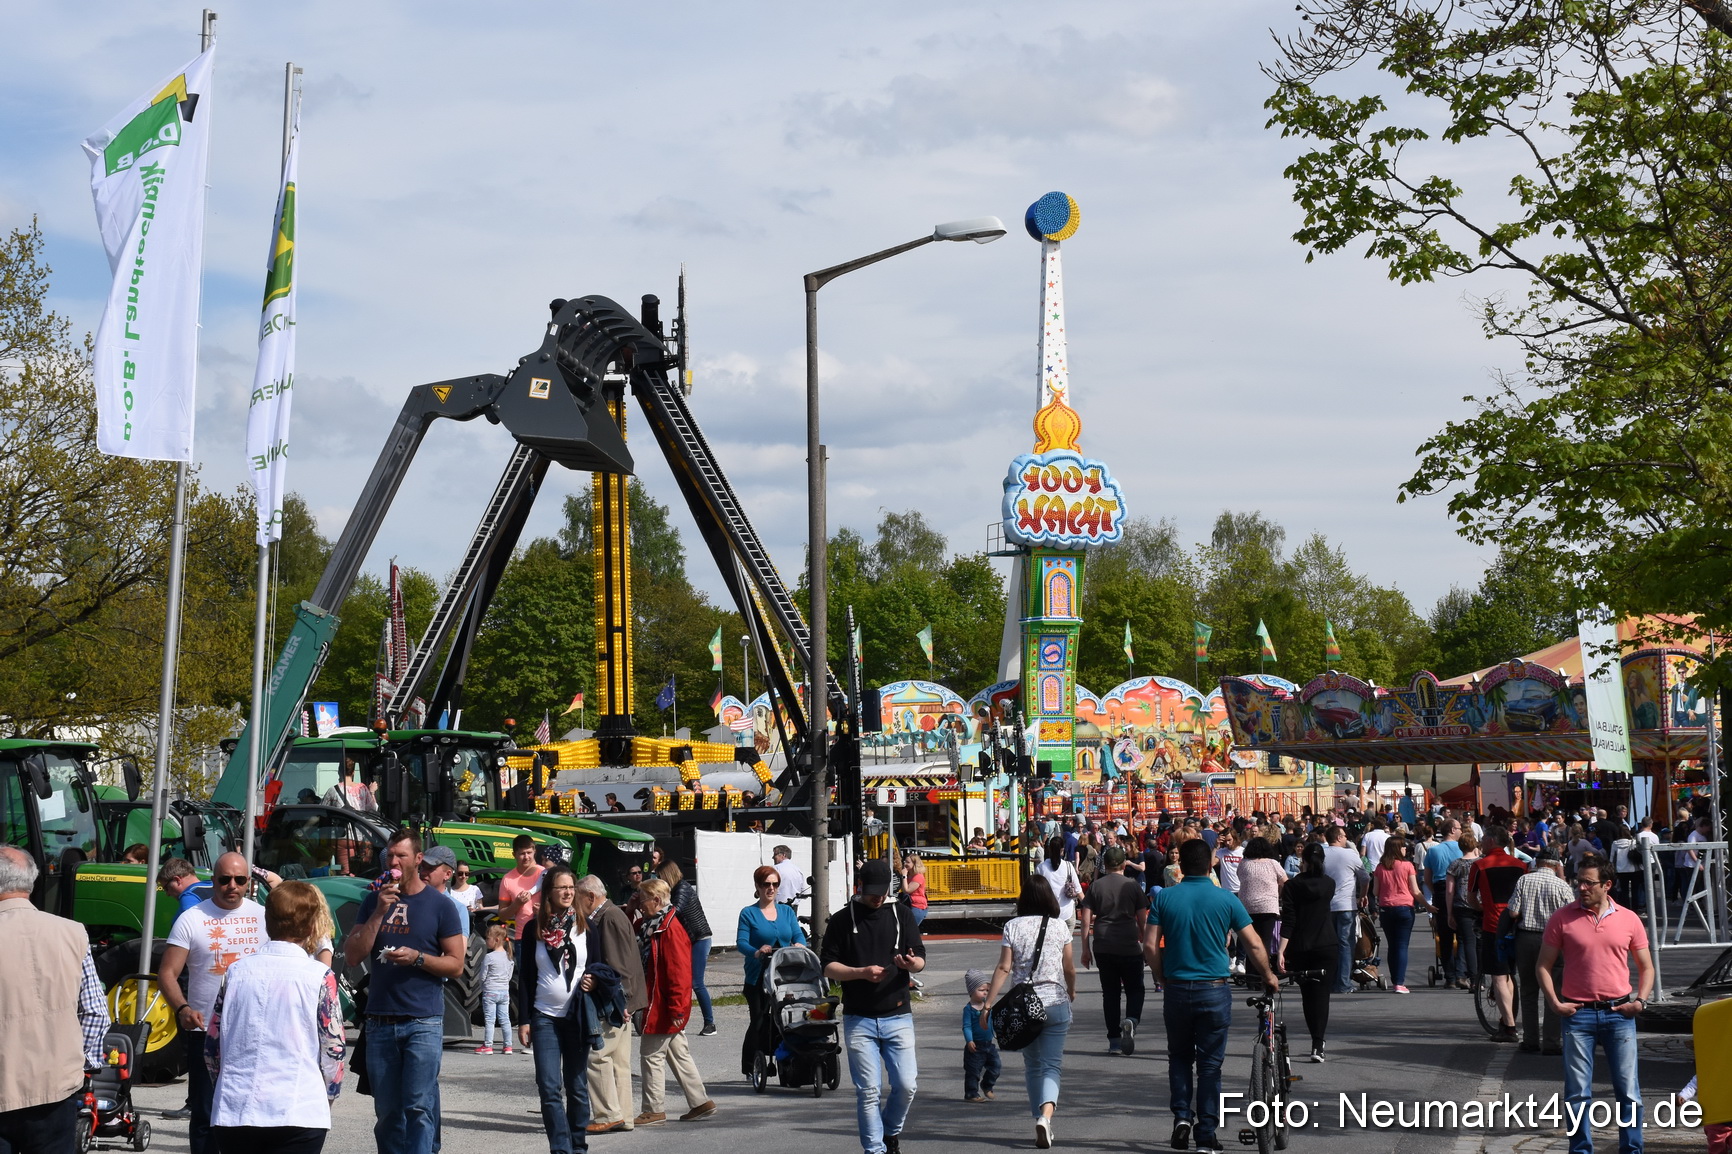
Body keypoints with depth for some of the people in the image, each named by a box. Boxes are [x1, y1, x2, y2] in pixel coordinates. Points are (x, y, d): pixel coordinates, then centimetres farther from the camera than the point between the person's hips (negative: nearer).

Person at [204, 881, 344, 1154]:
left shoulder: (237, 970, 6)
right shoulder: (319, 976, -5)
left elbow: (212, 1045, 10)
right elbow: (333, 1050, -3)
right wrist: (326, 1099, 13)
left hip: (233, 1112, 4)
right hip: (297, 1114, -4)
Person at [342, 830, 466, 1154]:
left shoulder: (439, 904, 2)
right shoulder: (373, 901, 12)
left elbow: (456, 965, 1)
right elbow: (352, 957, 3)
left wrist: (417, 958, -15)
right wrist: (379, 912, -6)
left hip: (423, 1021, -4)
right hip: (380, 1021, 4)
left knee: (419, 1108, -10)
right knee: (386, 1111, 6)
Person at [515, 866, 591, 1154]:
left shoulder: (585, 927, 4)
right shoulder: (535, 929, 2)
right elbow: (525, 976, 5)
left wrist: (593, 982, -12)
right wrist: (523, 1020, 0)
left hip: (577, 1018, 1)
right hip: (544, 1017, -1)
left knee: (577, 1087, 7)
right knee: (549, 1088, -8)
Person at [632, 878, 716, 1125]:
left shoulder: (670, 929, -19)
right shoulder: (652, 926, 11)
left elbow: (679, 972, -23)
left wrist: (676, 1008, -24)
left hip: (663, 1007, -10)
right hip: (661, 1006, 10)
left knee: (651, 1054, -3)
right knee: (678, 1054, 14)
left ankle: (653, 1111, 3)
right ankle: (700, 1102, 20)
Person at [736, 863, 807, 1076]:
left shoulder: (787, 912, 14)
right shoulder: (749, 913, 2)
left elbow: (798, 935, 5)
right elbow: (741, 942, -8)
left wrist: (799, 945, -20)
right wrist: (757, 952, -29)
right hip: (758, 977, -3)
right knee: (760, 1021, -4)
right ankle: (751, 1068, 5)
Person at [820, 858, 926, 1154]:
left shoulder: (901, 915, 10)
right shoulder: (842, 921, 5)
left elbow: (921, 960, 9)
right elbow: (828, 966, 2)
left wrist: (910, 963, -16)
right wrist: (862, 972, -14)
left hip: (898, 1016, 1)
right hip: (858, 1019, -1)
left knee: (906, 1085, -4)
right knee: (868, 1092, -4)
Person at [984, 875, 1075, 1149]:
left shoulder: (1013, 927, -2)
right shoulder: (1060, 927, 0)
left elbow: (1003, 968, -7)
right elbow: (1069, 969, 7)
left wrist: (988, 1004, -3)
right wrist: (1071, 993, 27)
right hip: (1055, 1003, -1)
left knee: (1032, 1066, 15)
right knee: (1051, 1065, -1)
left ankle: (1041, 1121, 15)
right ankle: (1046, 1114, -24)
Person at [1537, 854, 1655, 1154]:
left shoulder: (1628, 919, 3)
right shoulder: (1562, 919, 0)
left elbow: (1646, 967, 12)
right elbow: (1543, 965, 5)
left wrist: (1640, 1000, -3)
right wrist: (1554, 1002, -7)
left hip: (1619, 1014, 1)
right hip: (1578, 1014, -1)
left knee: (1629, 1092, 3)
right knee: (1577, 1094, 4)